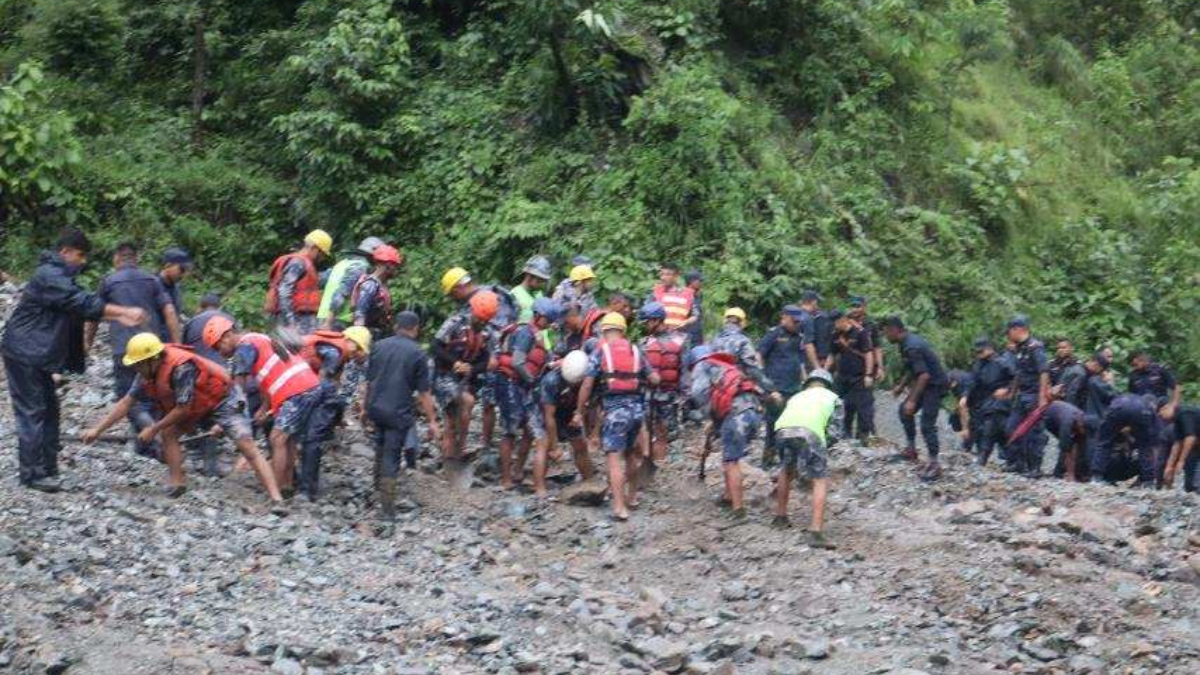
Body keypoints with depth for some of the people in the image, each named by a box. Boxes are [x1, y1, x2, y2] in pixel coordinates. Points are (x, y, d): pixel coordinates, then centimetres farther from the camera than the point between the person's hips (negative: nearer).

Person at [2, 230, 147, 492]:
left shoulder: (59, 276, 16)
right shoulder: (49, 276, -18)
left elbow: (83, 308, 15)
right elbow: (83, 302, -26)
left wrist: (118, 318, 3)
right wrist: (126, 311, -26)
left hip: (38, 355, 10)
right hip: (24, 353, -10)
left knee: (48, 409, 12)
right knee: (32, 412, -8)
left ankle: (47, 467, 17)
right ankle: (32, 473, -5)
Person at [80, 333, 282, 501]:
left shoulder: (182, 367, -36)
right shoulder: (147, 373, -11)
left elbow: (183, 409, -28)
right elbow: (126, 402, -4)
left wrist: (153, 429, -19)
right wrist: (97, 429, -7)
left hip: (222, 400, -8)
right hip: (196, 408, 8)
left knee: (247, 446, -17)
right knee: (168, 433, -8)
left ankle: (276, 498, -25)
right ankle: (177, 483, 2)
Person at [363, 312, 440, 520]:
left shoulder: (380, 346, 4)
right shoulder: (417, 354, -8)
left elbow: (369, 381, 11)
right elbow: (423, 392, -8)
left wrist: (365, 408, 23)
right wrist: (432, 421, -2)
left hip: (376, 408, 4)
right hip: (399, 412, -4)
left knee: (381, 448, 27)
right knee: (392, 457, 0)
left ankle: (379, 486, 42)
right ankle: (387, 508, -2)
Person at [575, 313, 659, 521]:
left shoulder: (600, 351, -1)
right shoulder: (635, 350, 11)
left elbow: (587, 384, -6)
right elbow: (655, 380, 10)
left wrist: (579, 412, 3)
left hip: (615, 409, -5)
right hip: (637, 407, 5)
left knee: (614, 458, -7)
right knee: (630, 453, 23)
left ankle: (619, 507, -17)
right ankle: (632, 497, 35)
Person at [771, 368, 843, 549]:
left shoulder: (796, 397, 40)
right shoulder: (833, 398, 29)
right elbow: (835, 433, 16)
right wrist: (823, 448, 31)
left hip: (782, 431, 4)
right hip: (809, 433, -4)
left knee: (787, 470, 32)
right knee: (820, 481, 8)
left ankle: (780, 516, 42)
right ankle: (816, 532, -4)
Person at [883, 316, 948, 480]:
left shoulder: (912, 347, -25)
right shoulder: (907, 342, 6)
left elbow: (924, 375, -30)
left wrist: (912, 400, -28)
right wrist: (901, 385, 19)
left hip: (934, 385, -11)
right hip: (926, 383, 11)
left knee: (927, 424, -11)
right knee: (904, 410, 18)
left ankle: (934, 464, -7)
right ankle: (911, 449, 25)